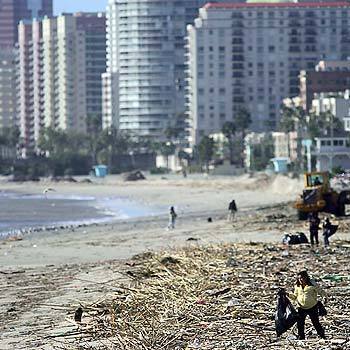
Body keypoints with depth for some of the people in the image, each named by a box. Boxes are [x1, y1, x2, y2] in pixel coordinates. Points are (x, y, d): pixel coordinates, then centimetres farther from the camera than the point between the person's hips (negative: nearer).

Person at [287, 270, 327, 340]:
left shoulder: (312, 285, -10)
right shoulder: (297, 287, 3)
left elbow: (320, 291, -3)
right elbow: (295, 296, 13)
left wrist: (324, 297, -18)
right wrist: (289, 295, -3)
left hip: (312, 307, -3)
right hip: (301, 307, 4)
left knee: (315, 322, 2)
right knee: (300, 322, -1)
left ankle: (322, 335, 18)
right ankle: (301, 336, 13)